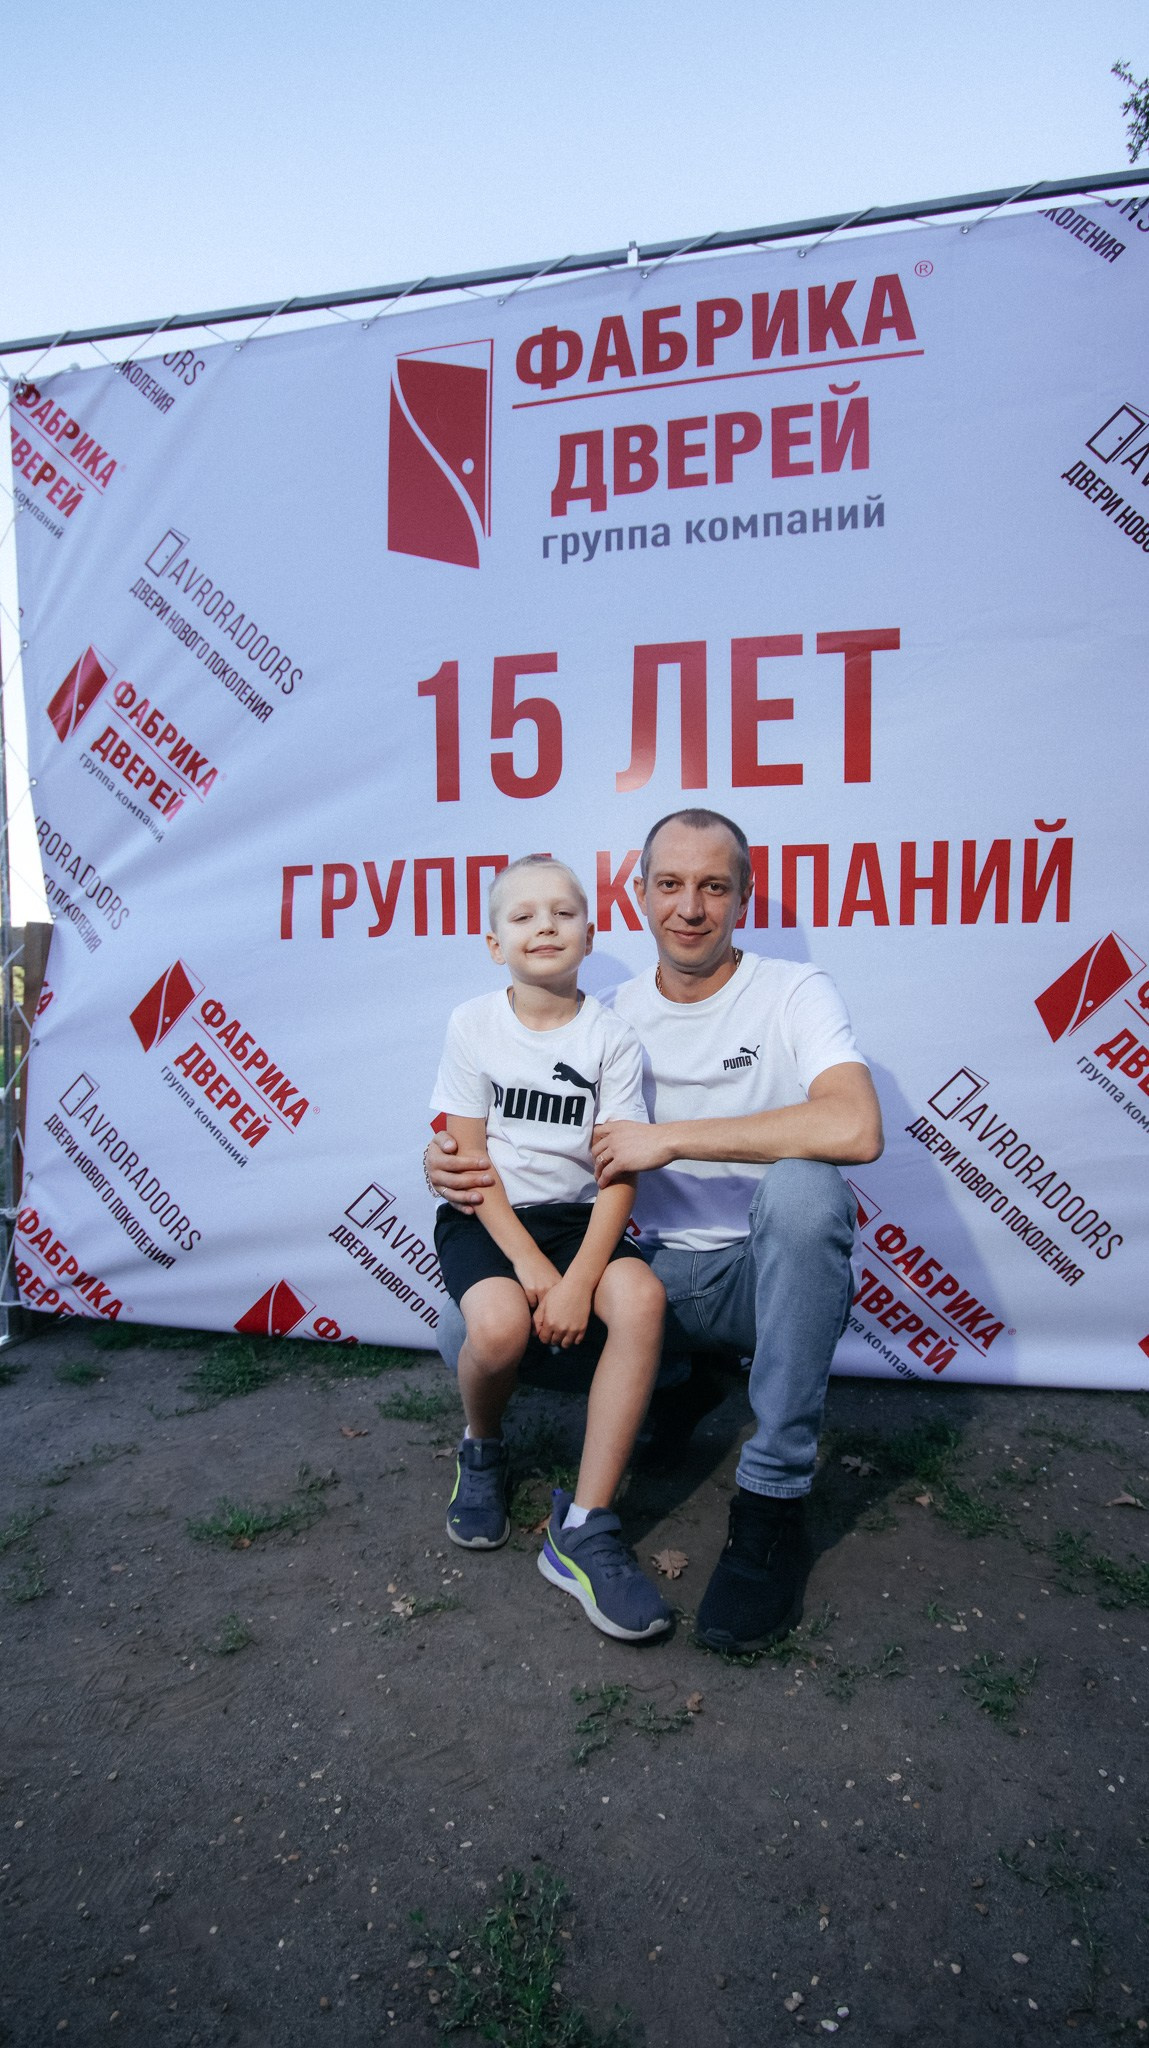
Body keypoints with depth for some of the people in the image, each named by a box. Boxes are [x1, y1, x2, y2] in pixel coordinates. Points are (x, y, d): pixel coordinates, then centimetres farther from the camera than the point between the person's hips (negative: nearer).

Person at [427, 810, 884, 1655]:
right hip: (659, 1276, 4)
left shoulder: (793, 992, -8)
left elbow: (855, 1128, -28)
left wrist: (671, 1137, -23)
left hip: (770, 1276, -4)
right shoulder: (616, 1015, 5)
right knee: (470, 1333, -14)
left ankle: (772, 1506, -24)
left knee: (801, 1184, -38)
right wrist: (452, 1162, -13)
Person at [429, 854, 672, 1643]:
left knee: (641, 1297, -29)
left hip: (578, 1214, 1)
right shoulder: (473, 1024, -2)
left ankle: (584, 1528, -20)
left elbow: (618, 1171, -8)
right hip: (488, 1215, -1)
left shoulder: (612, 1036, -3)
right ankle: (483, 1451, 8)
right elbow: (467, 1157, -5)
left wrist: (580, 1278, -20)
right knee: (500, 1325, -31)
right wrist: (526, 1259, -15)